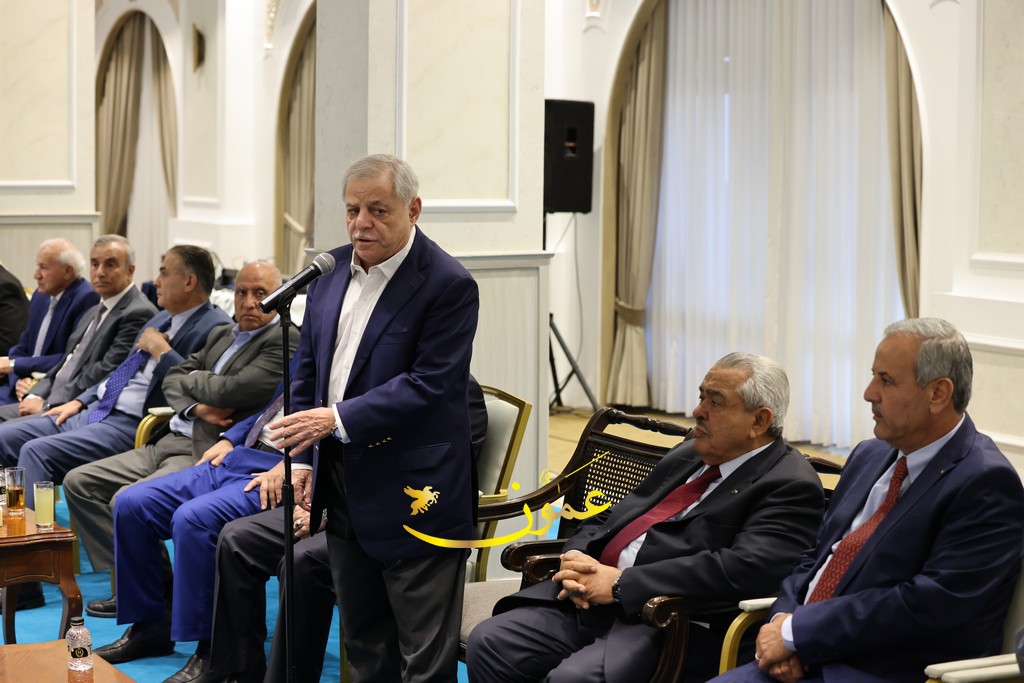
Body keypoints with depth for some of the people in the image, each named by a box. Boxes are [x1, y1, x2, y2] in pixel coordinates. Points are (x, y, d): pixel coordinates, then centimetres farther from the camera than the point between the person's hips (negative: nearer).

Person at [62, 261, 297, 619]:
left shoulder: (285, 342, -10)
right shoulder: (221, 334, 19)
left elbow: (229, 391, -20)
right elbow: (173, 378, 15)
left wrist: (191, 379, 1)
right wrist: (197, 408, -7)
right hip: (170, 442, 10)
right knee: (78, 482, 4)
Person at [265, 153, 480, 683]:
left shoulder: (449, 285, -14)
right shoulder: (332, 269, 7)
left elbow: (429, 384, -20)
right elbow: (308, 365, 15)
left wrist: (339, 419, -25)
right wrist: (303, 455, 9)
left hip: (412, 494, -7)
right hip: (343, 481, 7)